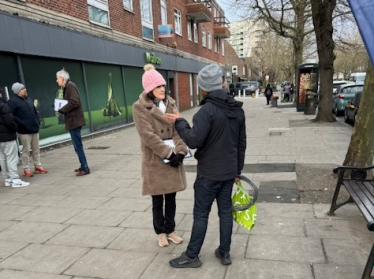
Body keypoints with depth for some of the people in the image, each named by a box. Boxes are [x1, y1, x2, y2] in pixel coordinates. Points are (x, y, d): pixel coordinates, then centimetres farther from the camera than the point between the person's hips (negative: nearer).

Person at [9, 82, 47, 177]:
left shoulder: (28, 99, 15)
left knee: (36, 149, 11)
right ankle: (26, 169, 10)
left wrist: (38, 121, 9)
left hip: (35, 129, 6)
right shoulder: (13, 101, -7)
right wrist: (22, 124, -20)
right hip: (24, 131, -6)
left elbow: (35, 111, 22)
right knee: (26, 151, 0)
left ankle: (38, 166, 22)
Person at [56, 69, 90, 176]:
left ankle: (85, 169, -1)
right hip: (73, 120, 10)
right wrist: (60, 106, 2)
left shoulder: (70, 86, -12)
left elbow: (74, 102, -23)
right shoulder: (67, 87, 17)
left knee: (78, 146, -7)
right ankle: (83, 166, 24)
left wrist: (62, 110, -14)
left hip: (74, 121, -10)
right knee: (77, 145, 15)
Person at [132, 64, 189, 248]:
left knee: (171, 198, 15)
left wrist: (180, 151, -14)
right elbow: (147, 135, -18)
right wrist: (168, 153, -22)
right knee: (158, 200, 11)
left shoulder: (170, 103, 7)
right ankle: (160, 232, 30)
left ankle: (170, 230, 32)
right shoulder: (139, 107, -9)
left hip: (173, 158, 4)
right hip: (154, 161, -4)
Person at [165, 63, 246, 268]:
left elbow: (194, 140, -24)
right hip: (229, 171, 7)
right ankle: (224, 253, 27)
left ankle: (191, 256, 19)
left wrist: (179, 122, -9)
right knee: (226, 211, 15)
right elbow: (241, 143, 11)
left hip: (209, 173, -7)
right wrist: (238, 169, 19)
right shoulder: (237, 109, 7)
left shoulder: (207, 110, -19)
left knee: (201, 214, 5)